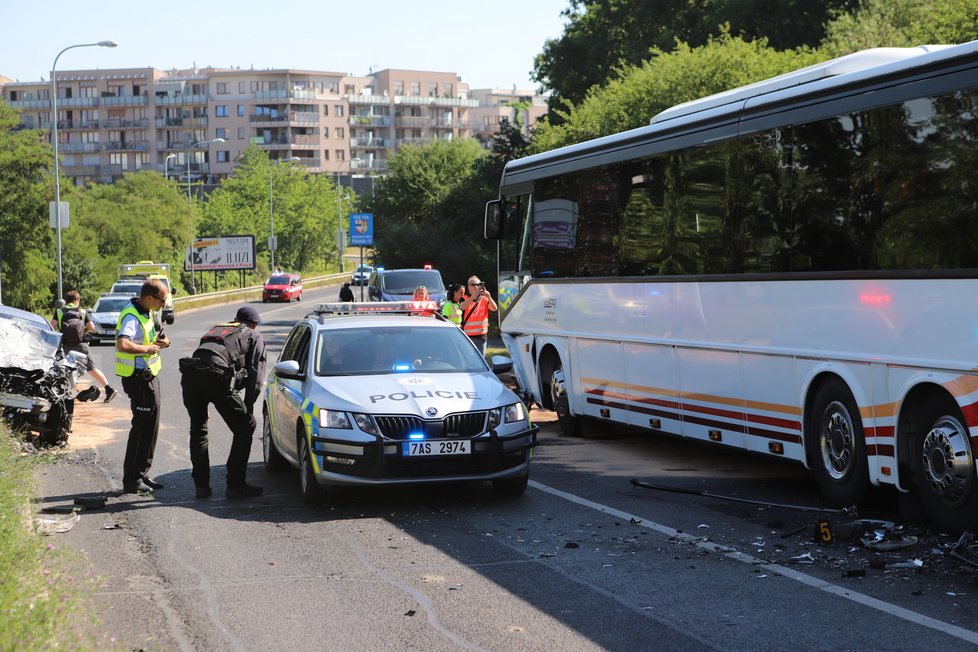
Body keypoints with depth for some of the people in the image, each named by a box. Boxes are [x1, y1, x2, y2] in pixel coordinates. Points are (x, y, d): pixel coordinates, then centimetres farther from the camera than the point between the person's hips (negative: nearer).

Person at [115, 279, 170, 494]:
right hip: (139, 378, -10)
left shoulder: (145, 313, 11)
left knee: (150, 426, 15)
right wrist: (147, 348, -25)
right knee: (143, 426, -7)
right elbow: (123, 345, -37)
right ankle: (132, 480, -1)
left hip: (149, 376, 10)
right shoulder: (131, 316, -21)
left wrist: (157, 342, 5)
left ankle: (141, 474, 25)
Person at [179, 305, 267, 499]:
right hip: (217, 377, -5)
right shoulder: (254, 337, 23)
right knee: (245, 428, 9)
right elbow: (256, 373, 10)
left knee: (198, 430, 23)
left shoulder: (216, 329, 38)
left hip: (189, 375, 5)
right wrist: (248, 407, 10)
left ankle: (201, 485, 22)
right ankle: (235, 485, 8)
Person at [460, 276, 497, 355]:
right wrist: (473, 296, -37)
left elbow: (494, 309, -10)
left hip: (481, 335, 2)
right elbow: (462, 307, -24)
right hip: (468, 335, -2)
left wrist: (489, 297, -29)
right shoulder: (465, 299, -1)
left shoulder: (484, 299, 6)